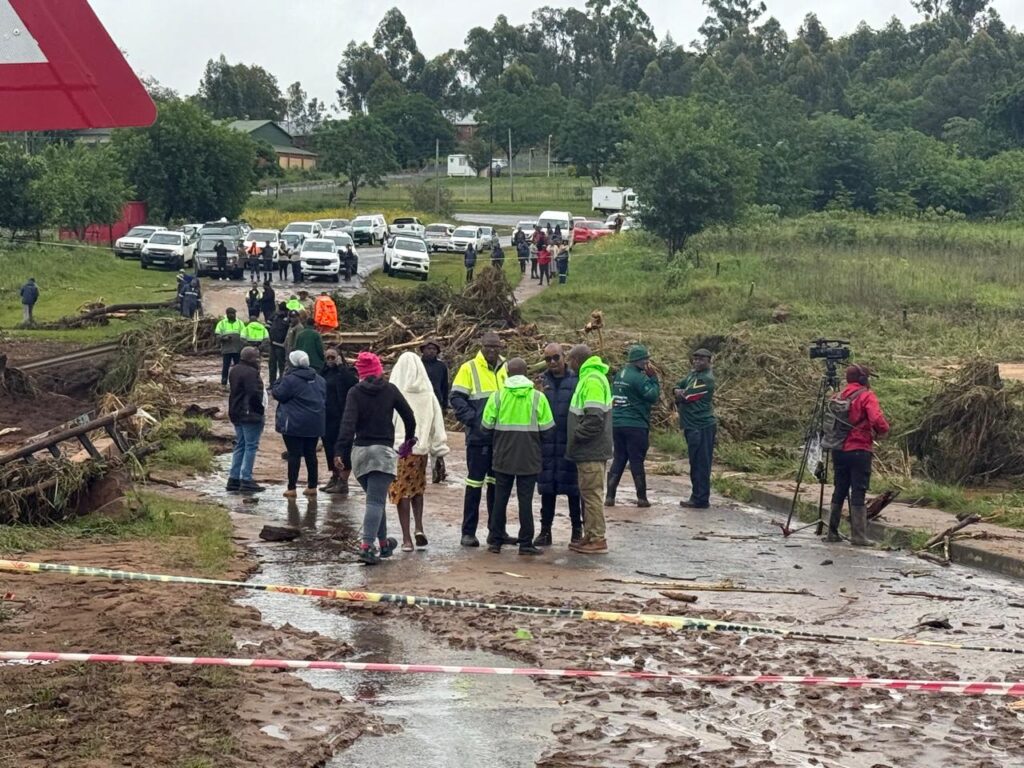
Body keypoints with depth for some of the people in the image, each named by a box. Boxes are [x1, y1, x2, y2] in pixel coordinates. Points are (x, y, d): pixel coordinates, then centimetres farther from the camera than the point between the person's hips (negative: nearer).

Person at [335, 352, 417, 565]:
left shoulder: (355, 392, -1)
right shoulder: (390, 389, 2)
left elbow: (348, 424, -12)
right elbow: (409, 416, 7)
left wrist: (342, 454, -15)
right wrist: (409, 439, 25)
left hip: (360, 451, 2)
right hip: (383, 451, -2)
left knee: (376, 498, 19)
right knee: (376, 501, -7)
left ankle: (383, 543, 29)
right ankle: (367, 545, -23)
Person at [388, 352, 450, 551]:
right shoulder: (428, 394, 0)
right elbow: (437, 424, 4)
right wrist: (440, 450, 11)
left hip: (398, 449, -3)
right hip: (421, 448, 3)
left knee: (402, 491, 4)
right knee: (417, 488, 22)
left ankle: (407, 539, 4)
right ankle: (419, 528, 7)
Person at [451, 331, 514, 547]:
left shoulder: (506, 369, 10)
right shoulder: (469, 368, -5)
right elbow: (456, 398, -8)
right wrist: (472, 420, -16)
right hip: (479, 436, -5)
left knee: (497, 483, 11)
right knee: (475, 483, -1)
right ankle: (468, 532, 5)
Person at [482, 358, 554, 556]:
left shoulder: (497, 396, -4)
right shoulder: (538, 397, -5)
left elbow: (486, 426, -1)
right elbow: (548, 431, -3)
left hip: (503, 457, 1)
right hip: (529, 458, -1)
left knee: (500, 498, 11)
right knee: (525, 499, 4)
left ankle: (495, 541, 14)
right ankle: (526, 543, 5)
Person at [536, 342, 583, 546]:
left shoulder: (576, 381, -2)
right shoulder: (542, 381, 7)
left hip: (570, 443, -3)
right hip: (547, 443, 3)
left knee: (572, 487, 4)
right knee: (547, 487, 8)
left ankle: (577, 529, 15)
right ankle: (545, 530, 16)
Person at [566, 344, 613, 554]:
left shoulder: (592, 380, -17)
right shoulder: (590, 377, 16)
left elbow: (595, 418, -25)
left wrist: (577, 436, -15)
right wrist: (577, 438, 18)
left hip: (591, 451, -10)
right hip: (590, 450, 10)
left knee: (591, 493, -5)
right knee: (588, 493, 16)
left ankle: (598, 540, -1)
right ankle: (590, 536, 23)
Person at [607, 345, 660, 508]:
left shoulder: (619, 375, 11)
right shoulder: (638, 377, -14)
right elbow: (653, 396, -15)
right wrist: (654, 379, -3)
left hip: (616, 424, 7)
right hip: (635, 425, -7)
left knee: (618, 459, 11)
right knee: (637, 461, 0)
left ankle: (609, 496, 5)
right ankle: (642, 498, 6)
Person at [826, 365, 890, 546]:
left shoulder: (838, 397, 11)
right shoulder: (866, 396, -8)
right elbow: (877, 420, -20)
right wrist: (882, 432, -2)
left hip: (838, 451, 6)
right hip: (859, 451, -6)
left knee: (839, 491, 14)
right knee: (858, 493, -3)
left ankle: (832, 532, 18)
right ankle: (858, 536, -4)